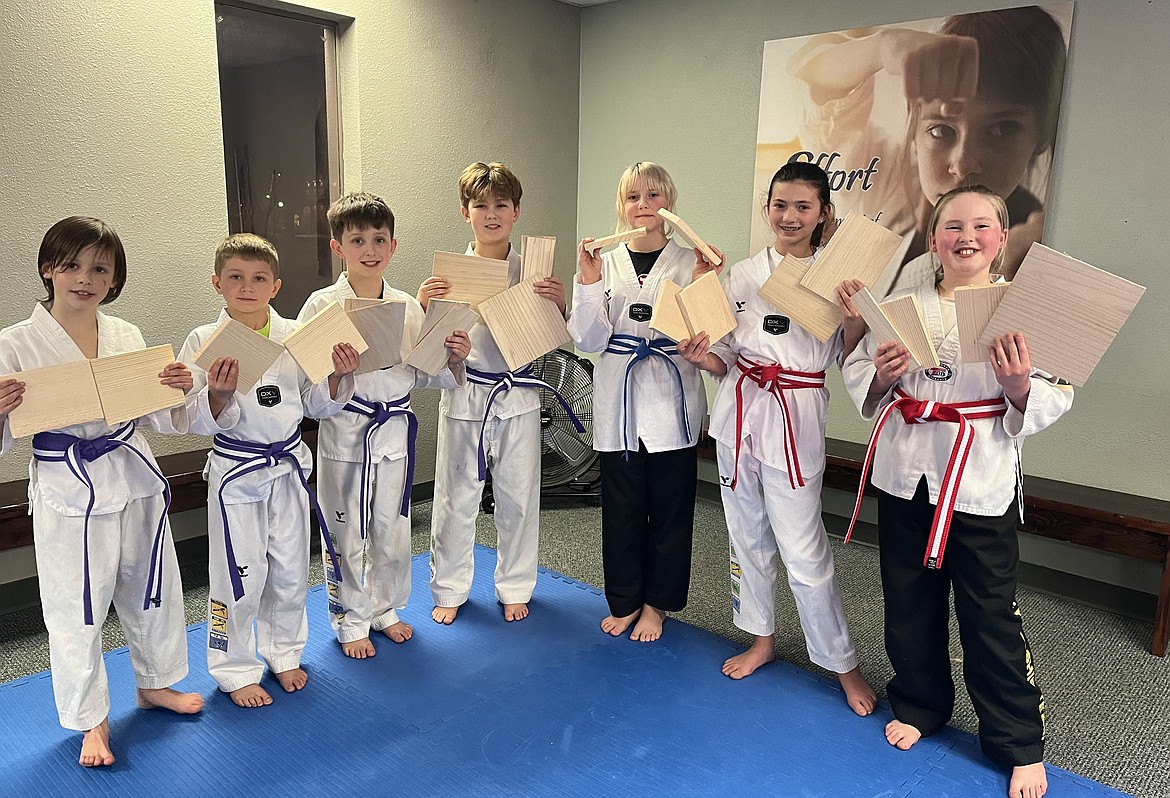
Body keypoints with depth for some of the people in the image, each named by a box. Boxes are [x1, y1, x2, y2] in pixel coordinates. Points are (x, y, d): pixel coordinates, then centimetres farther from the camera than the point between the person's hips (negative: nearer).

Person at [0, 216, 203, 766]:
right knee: (76, 608, 8)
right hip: (68, 491, -4)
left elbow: (159, 420, 7)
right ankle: (91, 719, 31)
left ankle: (155, 683, 43)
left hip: (134, 478, 4)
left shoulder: (126, 336, 3)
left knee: (151, 588, 18)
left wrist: (178, 393, -13)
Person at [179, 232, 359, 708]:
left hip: (289, 467, 3)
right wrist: (217, 395, -30)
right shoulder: (204, 342, -9)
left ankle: (283, 653, 38)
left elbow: (317, 406, 5)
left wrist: (339, 377, -13)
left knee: (290, 569, 15)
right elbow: (198, 422, -10)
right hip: (235, 471, -3)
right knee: (240, 576, 6)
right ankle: (235, 671, 28)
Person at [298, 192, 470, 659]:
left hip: (396, 431, 4)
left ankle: (385, 609, 39)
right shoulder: (323, 305, -8)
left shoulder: (407, 306, 3)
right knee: (347, 535, 9)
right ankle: (350, 621, 31)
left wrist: (454, 360, -10)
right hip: (344, 432, -3)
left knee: (392, 530, 16)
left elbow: (422, 374, 8)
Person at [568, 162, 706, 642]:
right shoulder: (605, 263, 4)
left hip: (673, 399, -1)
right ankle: (625, 601, 30)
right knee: (621, 507, 10)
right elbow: (590, 340, -2)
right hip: (619, 398, 1)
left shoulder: (690, 262, 1)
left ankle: (656, 604, 28)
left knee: (669, 507, 8)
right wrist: (588, 283, -14)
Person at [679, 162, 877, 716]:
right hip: (739, 413, 4)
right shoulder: (744, 274, 6)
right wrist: (702, 356, -10)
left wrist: (856, 319, -20)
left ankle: (843, 664, 20)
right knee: (748, 535, 15)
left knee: (803, 550, -2)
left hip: (796, 419, -4)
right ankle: (762, 640, 36)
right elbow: (728, 357, 10)